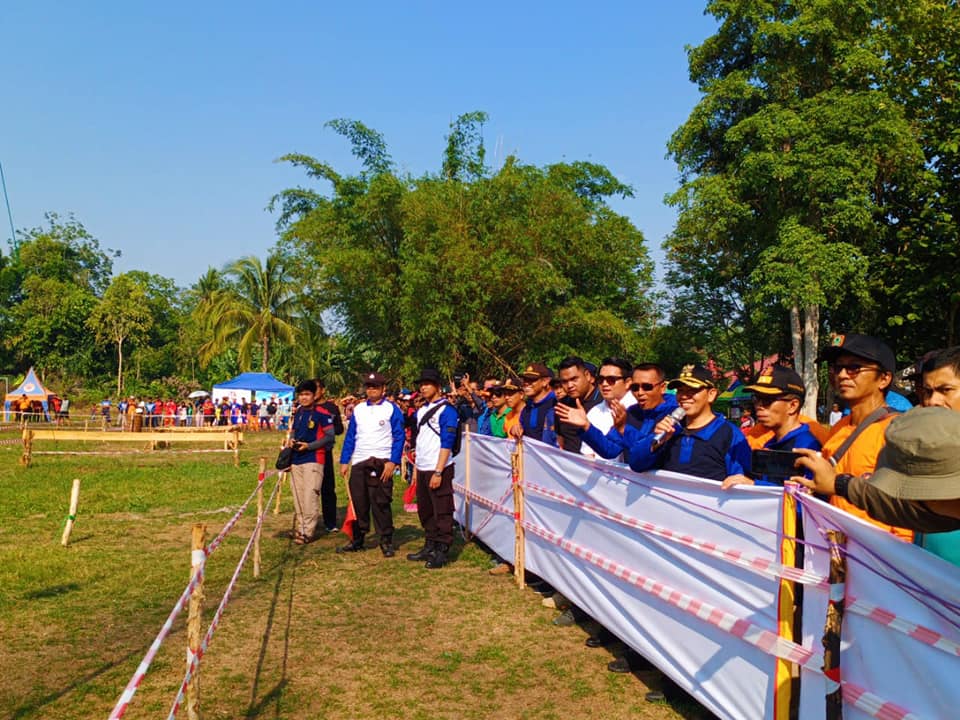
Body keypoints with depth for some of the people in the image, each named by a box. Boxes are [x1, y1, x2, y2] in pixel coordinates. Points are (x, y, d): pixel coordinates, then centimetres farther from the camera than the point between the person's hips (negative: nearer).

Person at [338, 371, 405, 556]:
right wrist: (344, 461, 7)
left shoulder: (392, 409, -1)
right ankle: (357, 540, 18)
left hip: (381, 463, -4)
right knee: (358, 503, 7)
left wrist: (393, 462, -14)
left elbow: (399, 437, -5)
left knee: (381, 503, -2)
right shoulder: (358, 409, 12)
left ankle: (386, 541, 8)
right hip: (358, 463, 4)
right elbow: (350, 437, 14)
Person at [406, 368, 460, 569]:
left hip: (439, 469, -8)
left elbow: (447, 443, -15)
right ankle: (430, 547, 27)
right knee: (425, 511, 15)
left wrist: (438, 472, -19)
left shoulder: (446, 410, -10)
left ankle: (441, 551, 5)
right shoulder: (421, 410, 15)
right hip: (422, 469, 8)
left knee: (442, 511, -2)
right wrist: (416, 468, 15)